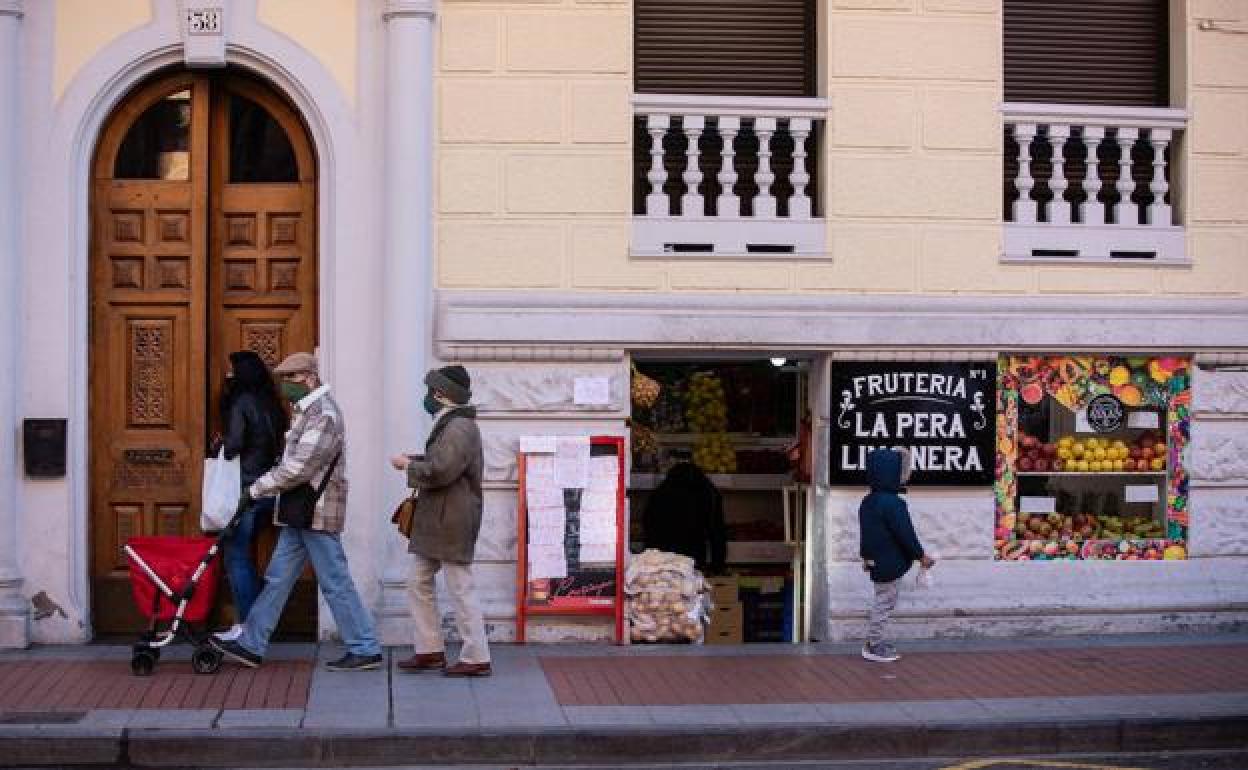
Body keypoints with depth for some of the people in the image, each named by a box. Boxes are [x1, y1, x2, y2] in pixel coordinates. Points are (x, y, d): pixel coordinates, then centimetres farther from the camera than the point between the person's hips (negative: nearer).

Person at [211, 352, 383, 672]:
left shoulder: (324, 414, -18)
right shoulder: (307, 410, 16)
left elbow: (298, 469, -23)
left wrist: (255, 490, -15)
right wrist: (261, 489, 12)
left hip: (318, 513, -10)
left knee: (335, 583, -3)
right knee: (277, 579, 11)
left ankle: (366, 650, 5)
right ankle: (250, 645, 17)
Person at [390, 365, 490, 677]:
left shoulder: (459, 428, -18)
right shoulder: (451, 423, 15)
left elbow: (440, 471, -25)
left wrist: (408, 466, -11)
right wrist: (417, 460, 6)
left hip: (452, 523, -11)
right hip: (434, 522, 11)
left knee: (461, 590, -4)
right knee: (419, 584, 15)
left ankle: (476, 659, 4)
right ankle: (429, 651, 23)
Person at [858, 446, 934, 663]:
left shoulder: (868, 501, 8)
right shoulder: (893, 503, -22)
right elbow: (905, 533, -20)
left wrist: (866, 555, 28)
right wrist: (921, 556, -9)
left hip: (877, 561, 9)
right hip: (891, 564, -9)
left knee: (881, 602, 20)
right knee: (885, 603, 0)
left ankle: (874, 641, 26)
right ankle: (874, 646, 7)